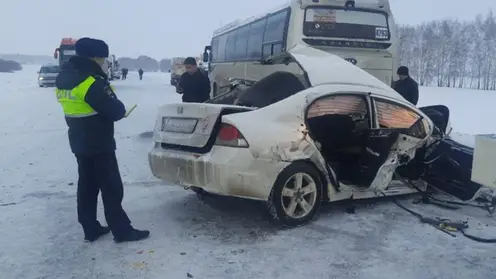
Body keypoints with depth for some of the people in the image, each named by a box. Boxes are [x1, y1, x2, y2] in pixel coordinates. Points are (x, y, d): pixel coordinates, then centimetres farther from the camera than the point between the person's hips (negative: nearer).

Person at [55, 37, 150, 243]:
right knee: (111, 187, -1)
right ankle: (122, 230, 6)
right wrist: (121, 109, 3)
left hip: (78, 141, 9)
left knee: (87, 185, 14)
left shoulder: (63, 78, 9)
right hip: (99, 143, -9)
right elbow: (115, 110, -20)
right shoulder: (92, 82, -22)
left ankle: (90, 229, 21)